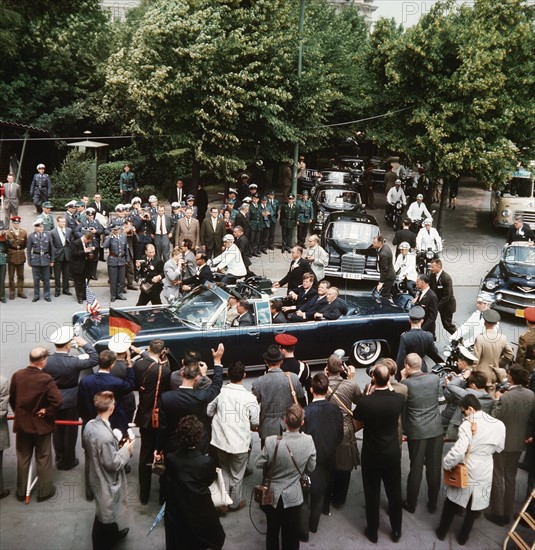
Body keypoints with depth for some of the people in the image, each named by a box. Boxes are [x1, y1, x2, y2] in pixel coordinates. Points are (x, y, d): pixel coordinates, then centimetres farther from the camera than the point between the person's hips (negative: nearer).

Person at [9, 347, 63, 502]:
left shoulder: (17, 375, -8)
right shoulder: (46, 379, -22)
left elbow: (11, 397, 4)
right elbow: (58, 401, -31)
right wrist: (46, 412, -15)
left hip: (22, 423, 4)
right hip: (41, 425, -4)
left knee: (23, 459, 18)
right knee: (43, 459, 12)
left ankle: (21, 492, 29)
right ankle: (44, 492, 23)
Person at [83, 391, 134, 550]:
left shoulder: (89, 425, -9)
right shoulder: (106, 436, -37)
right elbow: (112, 464, -28)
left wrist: (117, 446, 6)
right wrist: (126, 450, -14)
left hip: (96, 477, 9)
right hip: (107, 483, -9)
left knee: (107, 512, 31)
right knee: (105, 517, 14)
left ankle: (113, 535, 53)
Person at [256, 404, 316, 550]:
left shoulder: (272, 441, -26)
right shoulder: (308, 441, -20)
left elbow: (259, 464, -11)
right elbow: (311, 468, -7)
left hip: (273, 495, -1)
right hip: (293, 497, 1)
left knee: (272, 532, 23)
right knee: (291, 535, 22)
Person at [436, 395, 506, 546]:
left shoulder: (468, 424, -21)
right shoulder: (499, 425, -7)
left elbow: (458, 451, -28)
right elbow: (498, 449, 9)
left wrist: (446, 464, -15)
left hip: (465, 471, -3)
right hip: (484, 474, 3)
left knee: (451, 503, 19)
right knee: (474, 507, 21)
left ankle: (442, 532, 33)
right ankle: (462, 537, 33)